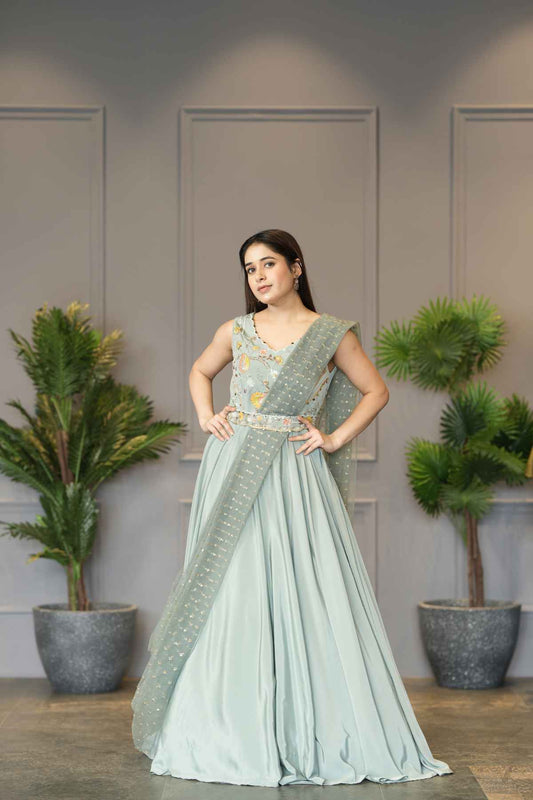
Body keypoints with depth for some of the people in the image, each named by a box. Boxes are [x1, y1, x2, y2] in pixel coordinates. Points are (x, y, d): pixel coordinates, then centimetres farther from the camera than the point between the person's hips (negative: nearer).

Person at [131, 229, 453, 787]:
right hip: (233, 468, 2)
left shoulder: (332, 334, 1)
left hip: (294, 474, -2)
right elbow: (199, 373, 25)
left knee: (303, 596, -4)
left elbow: (376, 392, 10)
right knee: (231, 594, 1)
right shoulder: (236, 331, 7)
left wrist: (335, 438, 0)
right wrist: (206, 418, 8)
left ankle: (312, 734, 7)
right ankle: (228, 734, 9)